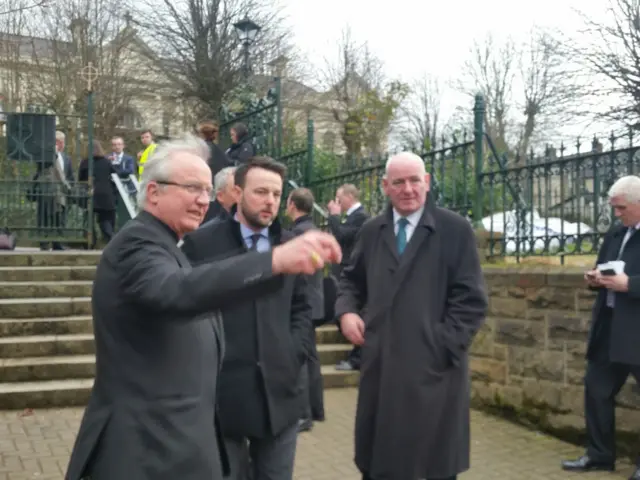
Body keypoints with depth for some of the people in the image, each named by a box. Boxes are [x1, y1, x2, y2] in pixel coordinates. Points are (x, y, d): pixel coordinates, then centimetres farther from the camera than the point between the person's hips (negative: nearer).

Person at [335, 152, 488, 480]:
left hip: (434, 365, -4)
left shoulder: (455, 230, -3)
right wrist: (346, 311, 1)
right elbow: (352, 279, 22)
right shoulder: (371, 231, 10)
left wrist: (444, 347, -13)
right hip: (380, 364, 4)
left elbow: (471, 300, -6)